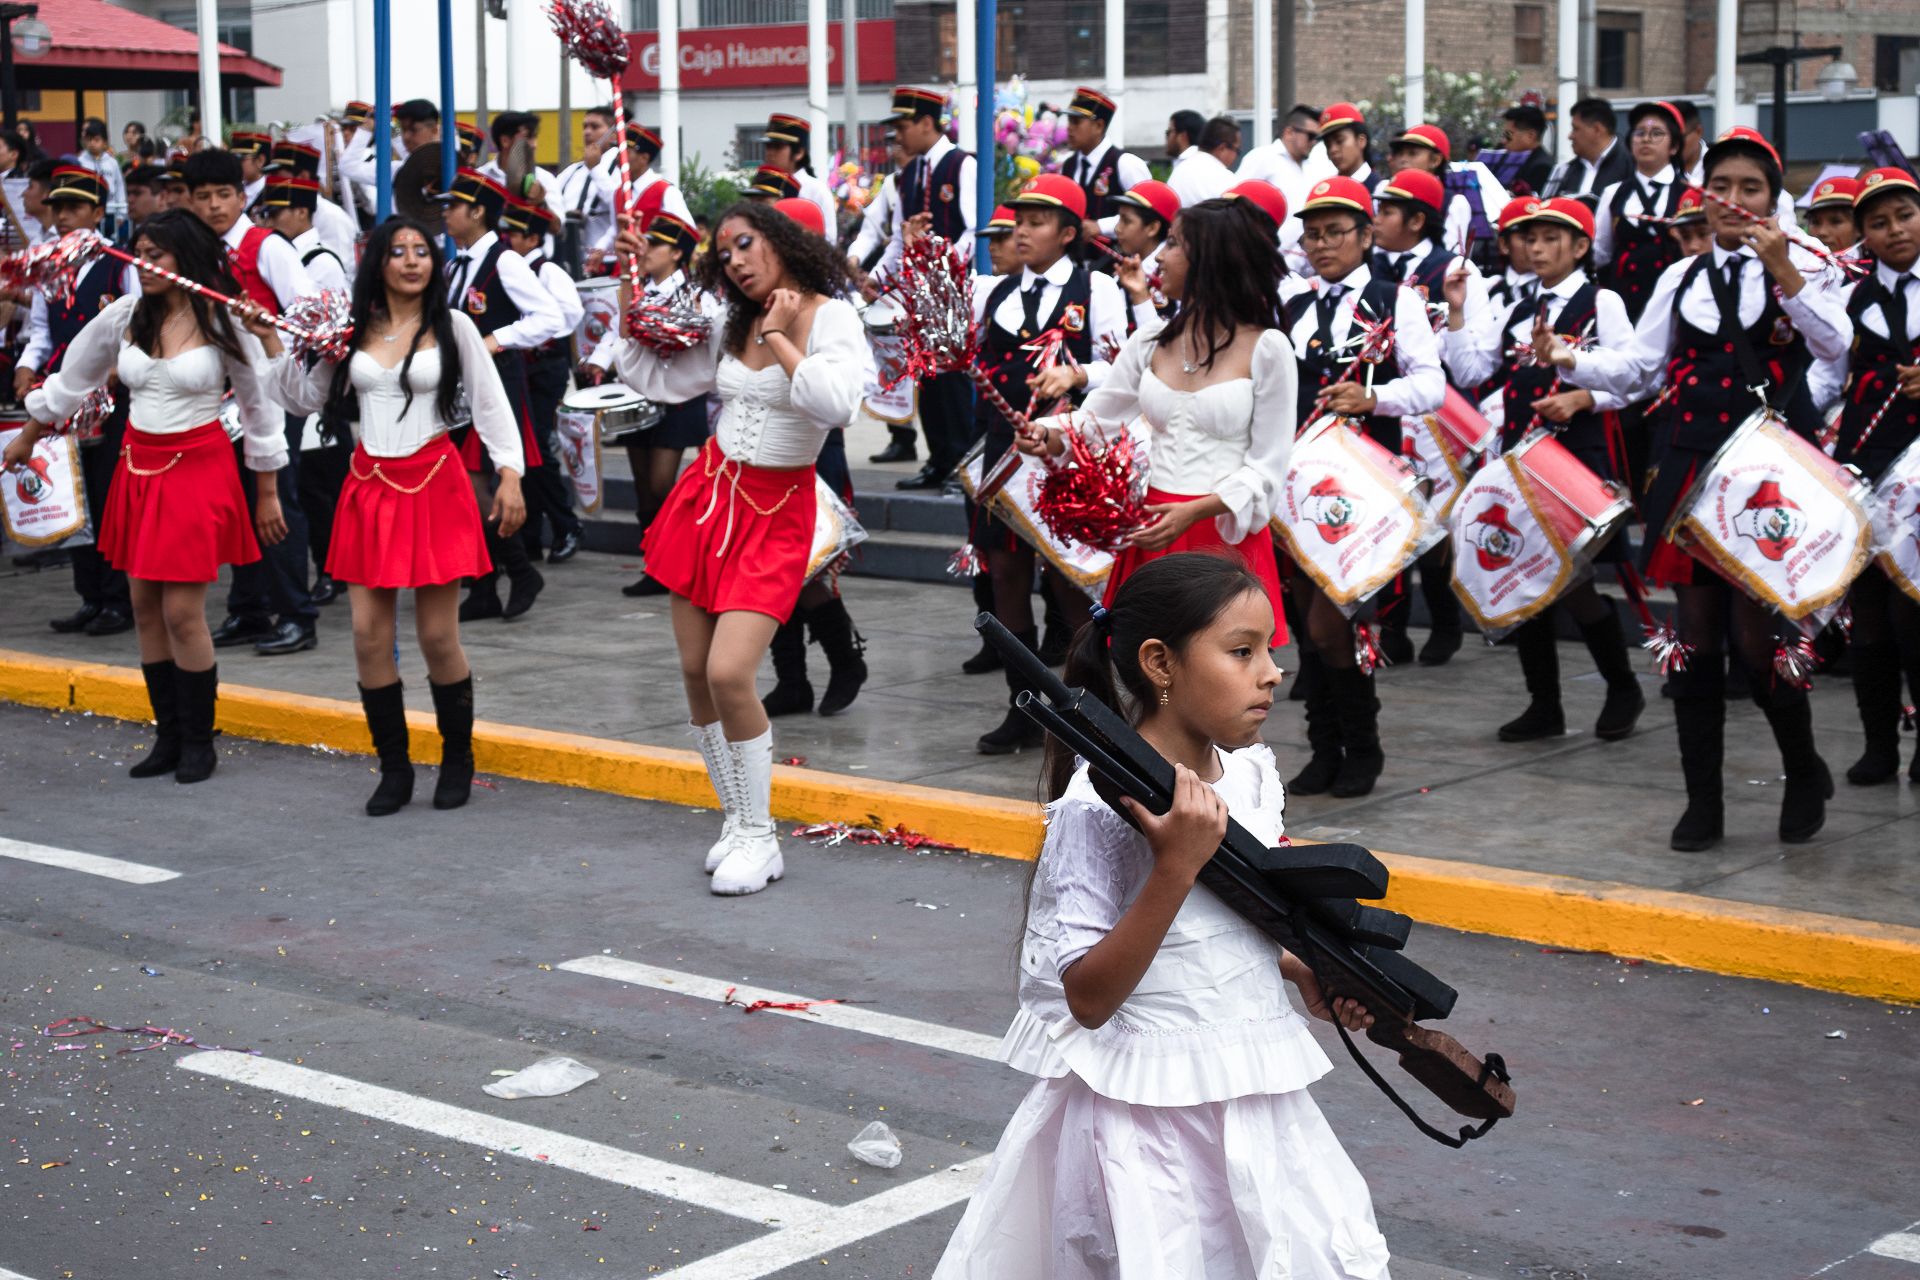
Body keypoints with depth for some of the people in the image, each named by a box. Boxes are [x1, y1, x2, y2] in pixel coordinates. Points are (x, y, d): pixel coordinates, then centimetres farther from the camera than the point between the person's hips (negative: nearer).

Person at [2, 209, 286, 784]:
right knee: (145, 609, 7)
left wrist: (267, 494, 2)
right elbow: (75, 376, 17)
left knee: (182, 611, -8)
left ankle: (198, 741, 8)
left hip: (199, 471, -5)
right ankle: (168, 737, 18)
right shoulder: (124, 315, 2)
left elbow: (260, 407, -1)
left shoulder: (223, 322, -9)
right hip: (139, 470, 5)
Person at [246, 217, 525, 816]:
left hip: (433, 483, -3)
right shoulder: (354, 329, 9)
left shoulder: (453, 326, 1)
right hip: (371, 486, 3)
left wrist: (510, 474, -10)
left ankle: (458, 760, 18)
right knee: (370, 636, 0)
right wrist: (271, 345, 5)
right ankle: (394, 769, 13)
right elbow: (309, 398, 16)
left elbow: (490, 402, 0)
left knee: (438, 636, -2)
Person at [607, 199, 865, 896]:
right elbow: (655, 380, 14)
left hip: (776, 512, -6)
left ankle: (759, 837, -2)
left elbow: (837, 403, -26)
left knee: (729, 673, -17)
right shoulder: (730, 325, 9)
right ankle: (737, 818, 23)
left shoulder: (832, 317, -9)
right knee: (695, 672, 7)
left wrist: (778, 336, -17)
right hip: (710, 492, 6)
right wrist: (631, 285, 12)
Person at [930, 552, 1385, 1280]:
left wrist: (1306, 976, 3)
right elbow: (1087, 999, -23)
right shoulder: (1100, 805, -18)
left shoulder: (1251, 774, 4)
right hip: (1146, 1119, -7)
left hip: (1255, 1098, 7)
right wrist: (1177, 863, -29)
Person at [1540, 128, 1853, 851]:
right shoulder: (1681, 277, 13)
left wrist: (1782, 270, -24)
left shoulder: (1801, 267, 3)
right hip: (1691, 465, 4)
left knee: (1756, 639, -7)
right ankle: (1703, 803, 14)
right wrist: (1567, 361, -5)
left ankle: (1804, 773, 20)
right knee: (1697, 636, 5)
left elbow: (1834, 345, -14)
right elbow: (1637, 368, 12)